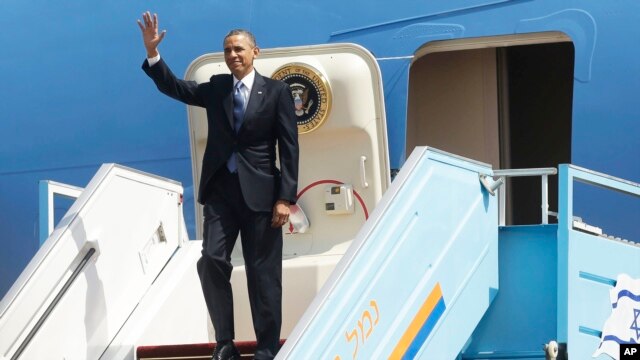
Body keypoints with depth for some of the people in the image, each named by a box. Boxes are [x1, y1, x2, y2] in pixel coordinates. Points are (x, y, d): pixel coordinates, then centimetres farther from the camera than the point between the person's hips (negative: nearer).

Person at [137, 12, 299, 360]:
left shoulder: (276, 91, -1)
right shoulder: (216, 88, 11)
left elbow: (289, 147, -4)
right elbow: (173, 87, 7)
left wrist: (285, 197, -10)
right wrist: (152, 53, -9)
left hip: (260, 191, -3)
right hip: (221, 190, 3)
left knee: (262, 273, 0)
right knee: (212, 261, -9)